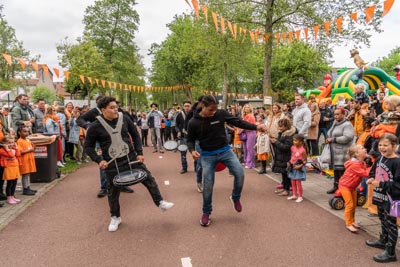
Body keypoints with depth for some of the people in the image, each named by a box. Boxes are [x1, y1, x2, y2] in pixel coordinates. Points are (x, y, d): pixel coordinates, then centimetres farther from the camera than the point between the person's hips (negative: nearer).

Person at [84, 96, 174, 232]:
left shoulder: (124, 118, -4)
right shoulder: (95, 126, -10)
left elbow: (135, 135, 6)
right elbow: (88, 146, 0)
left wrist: (139, 153, 0)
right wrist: (99, 160, -12)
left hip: (131, 158, 2)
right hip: (112, 164, -1)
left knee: (149, 179, 1)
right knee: (113, 191, 11)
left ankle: (160, 203, 19)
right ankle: (115, 217, 32)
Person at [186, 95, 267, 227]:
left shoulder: (221, 113, -9)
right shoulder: (194, 122, -11)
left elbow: (237, 122, -5)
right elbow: (190, 140, 2)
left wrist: (256, 127, -14)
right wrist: (192, 150, -19)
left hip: (225, 150, 2)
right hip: (208, 155, -1)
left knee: (240, 173, -12)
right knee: (207, 185, -2)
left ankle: (235, 197, 18)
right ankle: (206, 212, 20)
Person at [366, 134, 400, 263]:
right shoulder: (380, 158, 3)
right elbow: (373, 171, 18)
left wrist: (381, 184, -27)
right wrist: (371, 179, -2)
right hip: (380, 195, 8)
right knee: (382, 219, 25)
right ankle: (383, 240, 45)